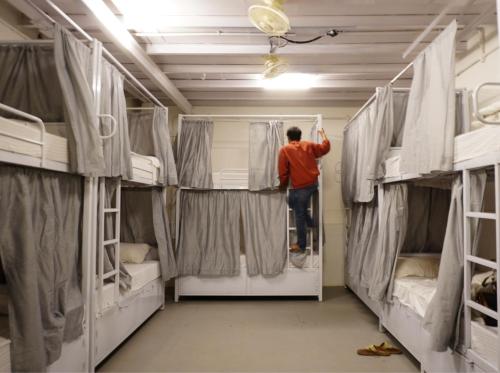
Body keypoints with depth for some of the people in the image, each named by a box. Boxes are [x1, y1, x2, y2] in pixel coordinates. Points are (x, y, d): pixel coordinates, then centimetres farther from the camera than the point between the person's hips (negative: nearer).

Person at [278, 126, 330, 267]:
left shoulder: (285, 150, -3)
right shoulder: (308, 145, 9)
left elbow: (283, 172, -4)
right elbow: (325, 148, 18)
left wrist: (283, 186, 11)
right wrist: (323, 135, 34)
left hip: (300, 187, -6)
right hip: (313, 183, 6)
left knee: (299, 215, 5)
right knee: (293, 202, 29)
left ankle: (301, 245, 16)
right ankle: (311, 224, 29)